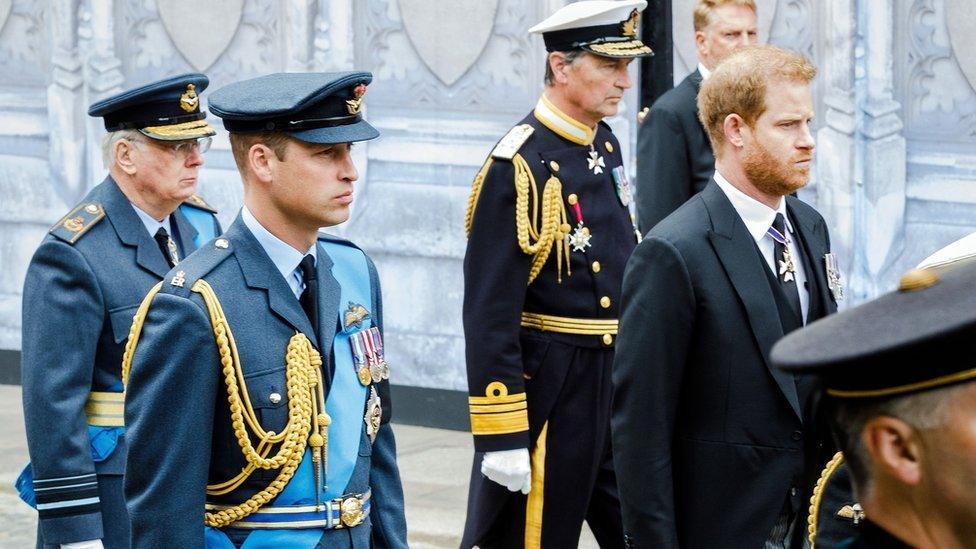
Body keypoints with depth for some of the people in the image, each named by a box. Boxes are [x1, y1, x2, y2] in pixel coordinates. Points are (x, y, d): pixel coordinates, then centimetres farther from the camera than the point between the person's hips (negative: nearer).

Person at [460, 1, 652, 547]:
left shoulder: (607, 147, 8)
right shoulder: (519, 166, -17)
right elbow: (490, 314, -20)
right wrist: (502, 437, -21)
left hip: (617, 380, 8)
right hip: (552, 392, -8)